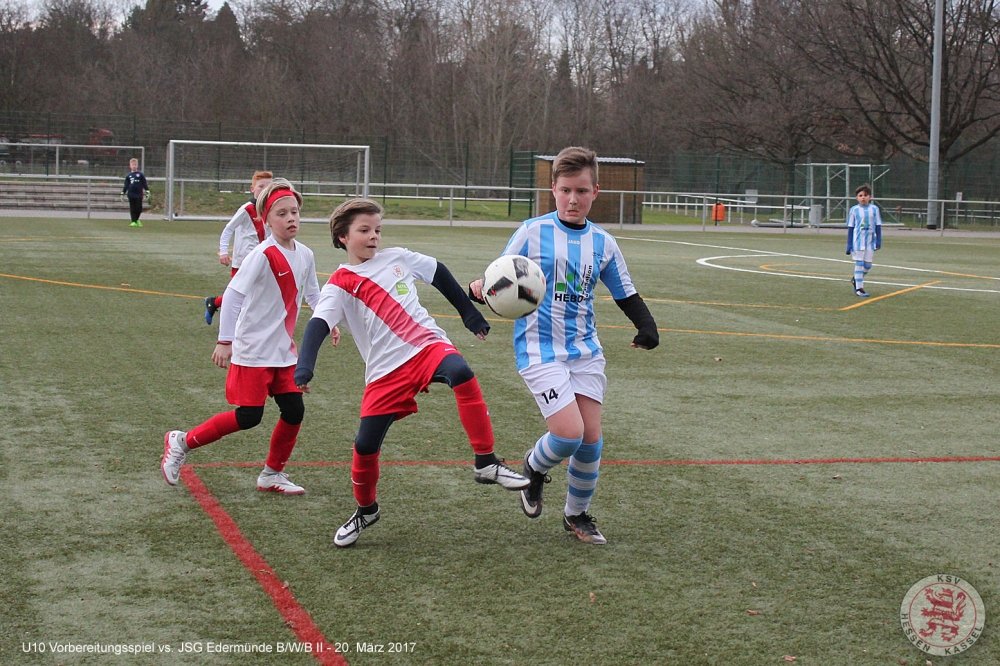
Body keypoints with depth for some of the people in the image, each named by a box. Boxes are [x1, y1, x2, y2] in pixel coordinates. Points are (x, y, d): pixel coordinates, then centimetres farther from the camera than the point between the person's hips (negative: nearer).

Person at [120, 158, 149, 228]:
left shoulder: (141, 174, 2)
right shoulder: (128, 176, 7)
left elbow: (145, 184, 3)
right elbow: (126, 185, 11)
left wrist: (147, 192, -2)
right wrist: (122, 193, 8)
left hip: (139, 195, -1)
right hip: (131, 195, 1)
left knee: (139, 208, 0)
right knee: (132, 209, 1)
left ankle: (136, 220, 22)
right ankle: (134, 222, 6)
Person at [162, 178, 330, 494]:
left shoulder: (305, 255, 4)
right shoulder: (263, 255, -18)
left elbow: (312, 294, 22)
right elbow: (232, 295, -19)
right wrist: (224, 341, -21)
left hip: (283, 350, 7)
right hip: (252, 350, -7)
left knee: (294, 411, 2)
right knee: (248, 416, -7)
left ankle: (272, 475, 20)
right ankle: (182, 442, 10)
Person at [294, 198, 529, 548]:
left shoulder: (397, 258, 11)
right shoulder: (340, 285, 2)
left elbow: (439, 274, 24)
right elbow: (318, 325, -12)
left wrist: (470, 314, 23)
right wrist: (304, 367, -29)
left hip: (428, 346, 1)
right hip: (386, 371, 0)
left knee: (461, 373, -34)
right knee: (366, 445, -4)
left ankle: (486, 464, -27)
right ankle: (366, 511, 26)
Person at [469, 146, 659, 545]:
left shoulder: (603, 243, 6)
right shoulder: (532, 232, -5)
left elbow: (626, 295, 14)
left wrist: (647, 328, -4)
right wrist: (480, 289, -25)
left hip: (585, 351, 4)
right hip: (540, 351, -4)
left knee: (591, 438, 2)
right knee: (569, 433, -17)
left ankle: (577, 515, 25)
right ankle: (534, 469, 18)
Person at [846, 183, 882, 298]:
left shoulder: (874, 209, 2)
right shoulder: (854, 210, -2)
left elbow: (878, 226, 7)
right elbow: (850, 228, 2)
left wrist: (879, 241, 1)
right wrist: (849, 245, -1)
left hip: (870, 241, 2)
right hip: (858, 241, -2)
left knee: (868, 265, 5)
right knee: (859, 264, -2)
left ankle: (856, 280, 30)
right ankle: (859, 288, 4)